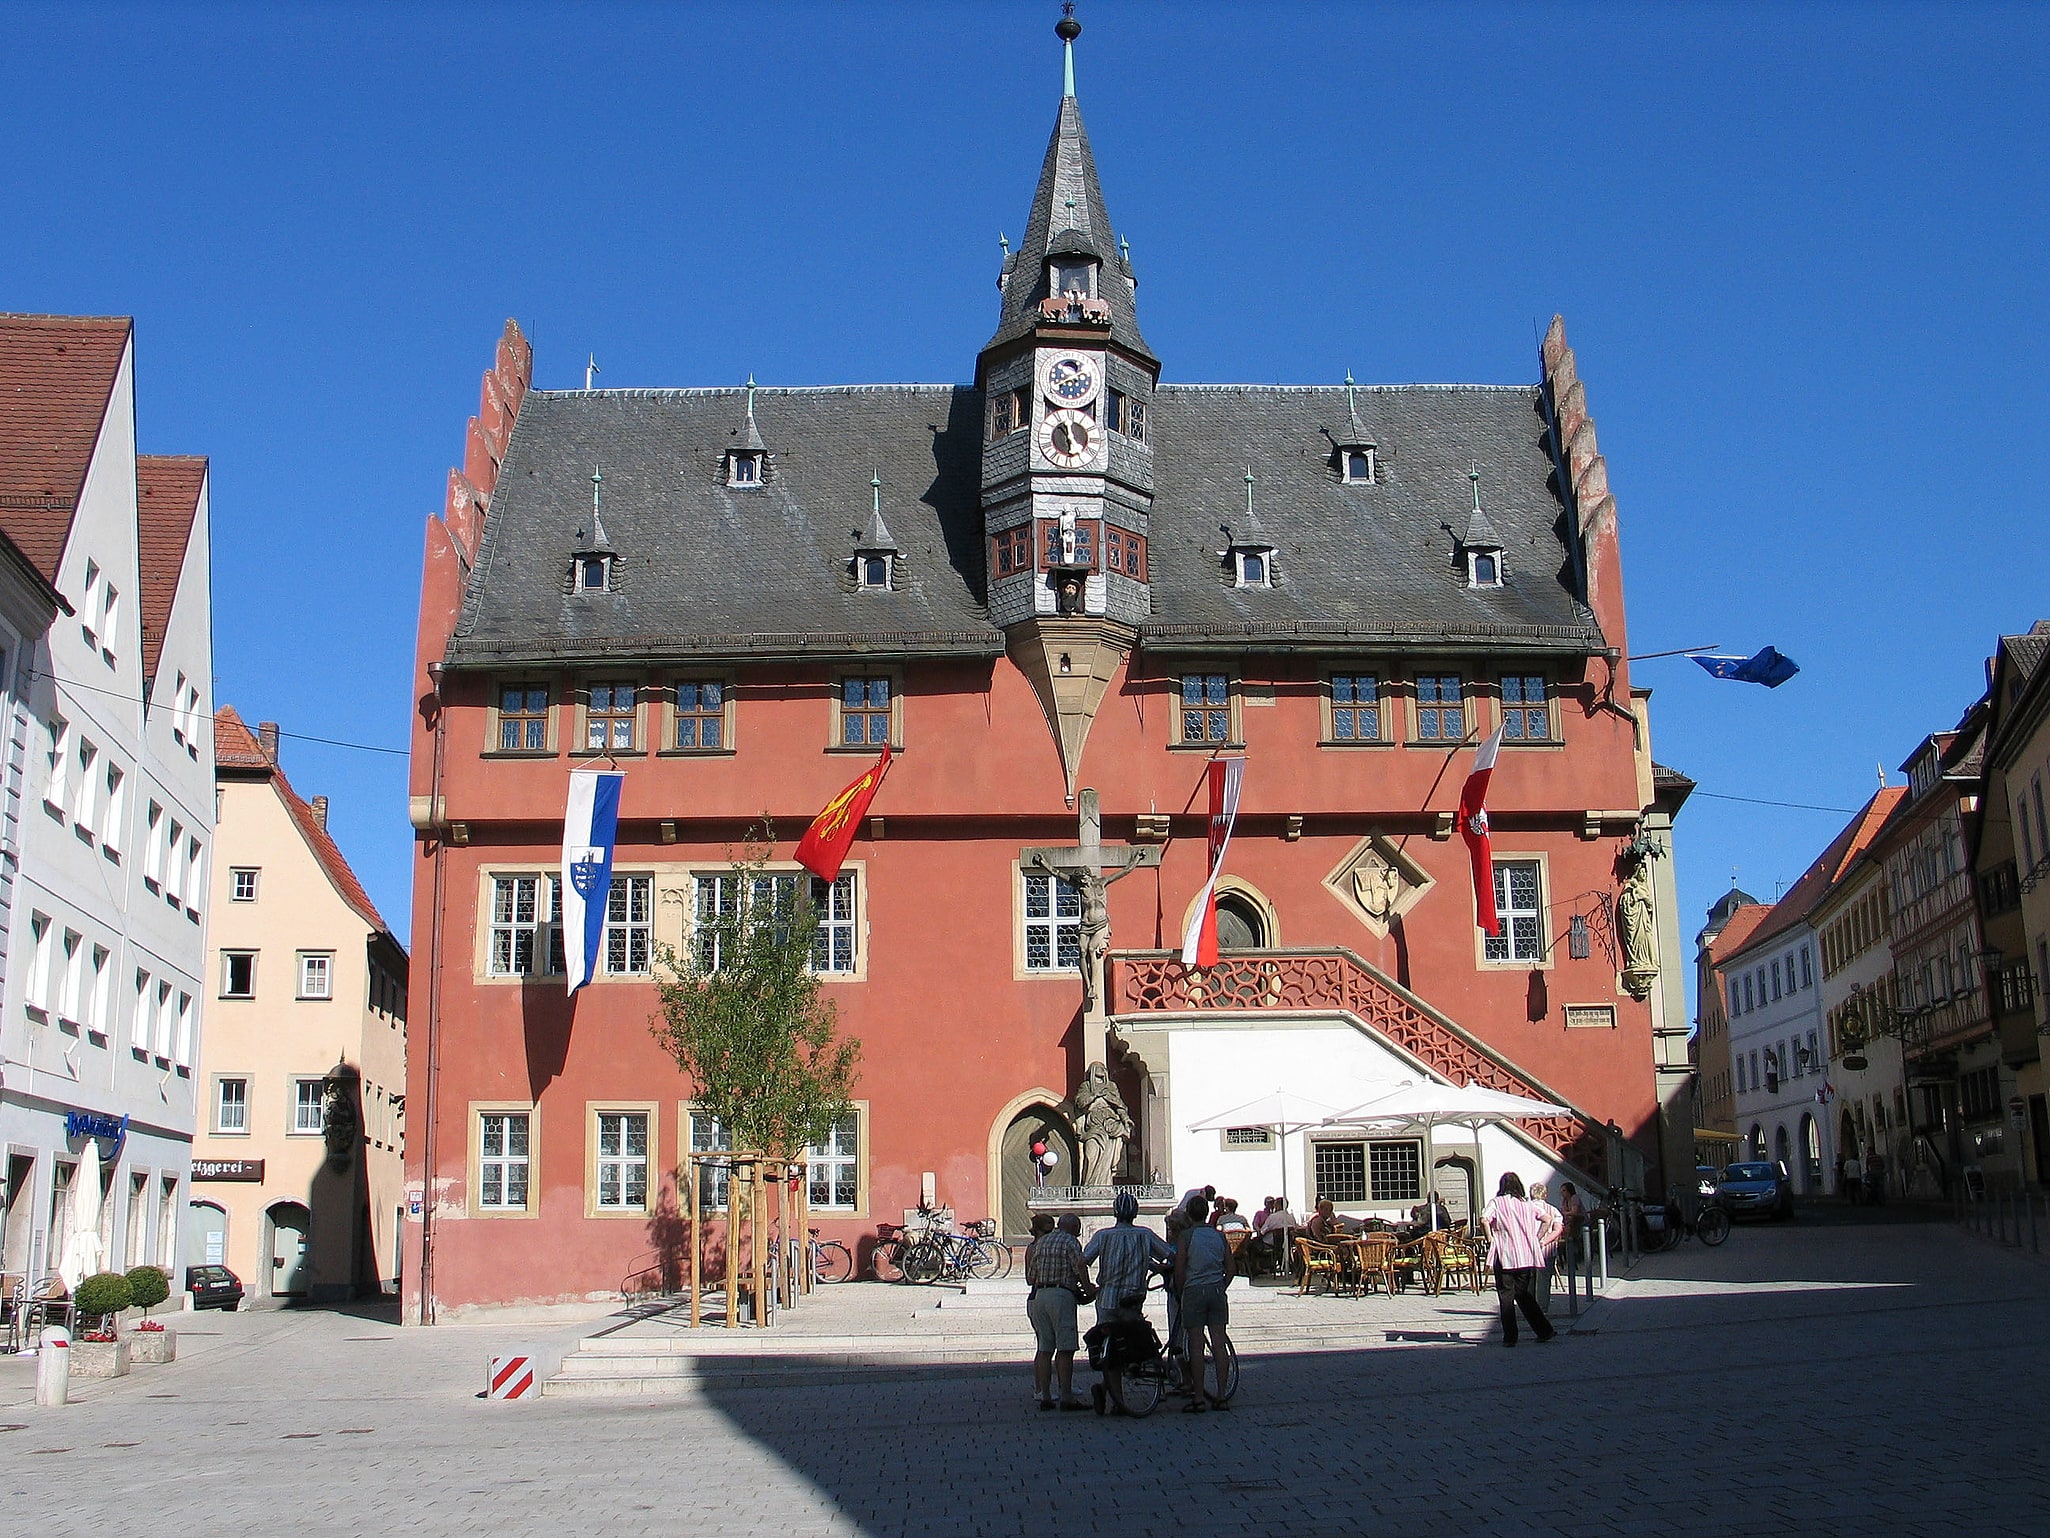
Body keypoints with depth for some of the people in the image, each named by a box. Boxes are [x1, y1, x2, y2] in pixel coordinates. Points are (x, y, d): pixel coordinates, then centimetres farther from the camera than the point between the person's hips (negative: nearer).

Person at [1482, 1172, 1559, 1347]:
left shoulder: (1497, 1203, -1)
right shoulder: (1527, 1204, 10)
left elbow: (1484, 1219, -19)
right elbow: (1547, 1218, 5)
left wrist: (1490, 1239, -8)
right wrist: (1538, 1239, 8)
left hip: (1505, 1256, -4)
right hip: (1528, 1257, 4)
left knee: (1506, 1297, 3)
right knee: (1524, 1296, 15)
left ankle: (1510, 1337, 0)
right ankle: (1544, 1330, 9)